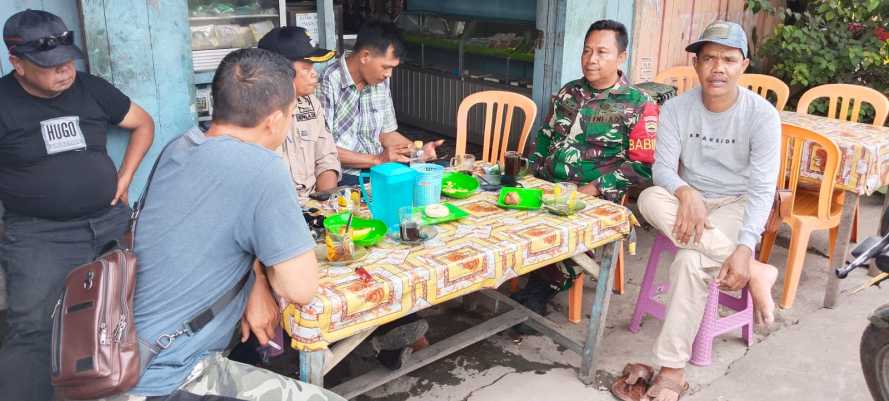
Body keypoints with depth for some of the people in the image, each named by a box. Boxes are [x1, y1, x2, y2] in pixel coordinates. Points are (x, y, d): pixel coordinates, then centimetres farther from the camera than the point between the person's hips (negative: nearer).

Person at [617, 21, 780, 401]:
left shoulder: (762, 114, -12)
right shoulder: (676, 108, -5)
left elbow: (762, 189, -16)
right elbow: (663, 168, -11)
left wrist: (745, 247, -30)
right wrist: (687, 193, -34)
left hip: (736, 205, -3)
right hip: (690, 201, 3)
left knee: (692, 261, -34)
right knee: (650, 199, -33)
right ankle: (754, 272, -27)